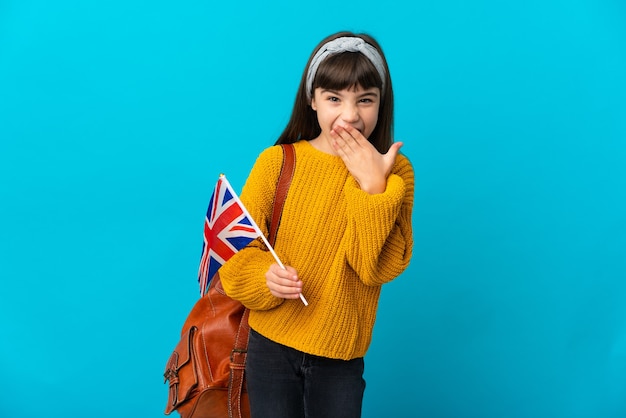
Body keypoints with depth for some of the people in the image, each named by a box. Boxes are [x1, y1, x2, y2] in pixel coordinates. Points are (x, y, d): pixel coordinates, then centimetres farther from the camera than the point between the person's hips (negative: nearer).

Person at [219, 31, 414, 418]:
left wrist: (373, 187, -22)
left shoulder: (394, 171, -6)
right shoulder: (277, 161, -8)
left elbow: (383, 266, -15)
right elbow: (237, 249, -4)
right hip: (271, 344, 0)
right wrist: (265, 276, -24)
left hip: (341, 355, 0)